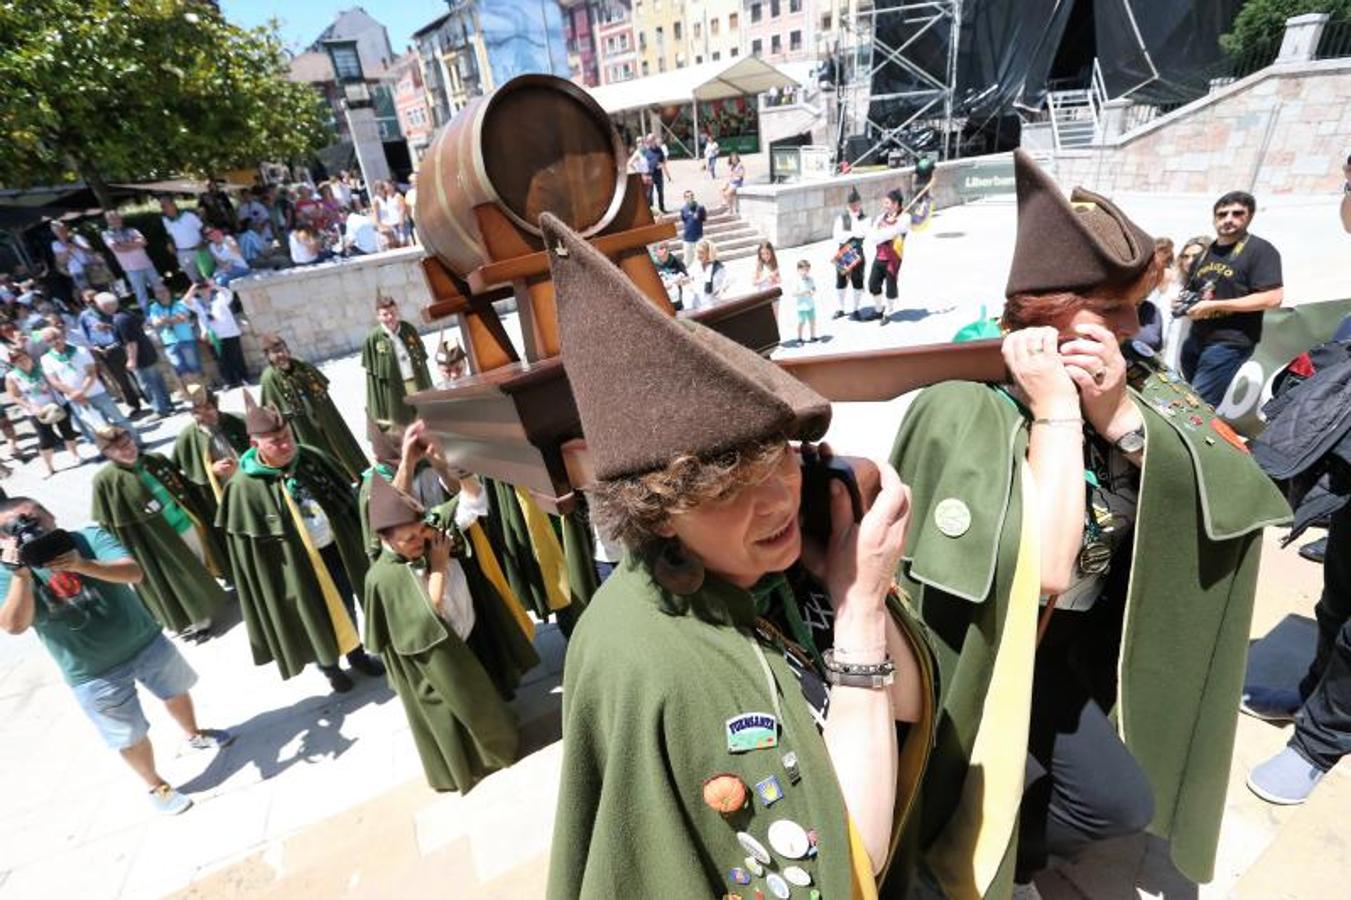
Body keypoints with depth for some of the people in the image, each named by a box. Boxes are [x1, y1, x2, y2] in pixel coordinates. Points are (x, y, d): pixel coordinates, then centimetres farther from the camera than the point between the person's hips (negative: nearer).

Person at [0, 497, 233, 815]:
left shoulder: (89, 537, -11)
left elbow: (134, 572, -26)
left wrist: (83, 565, -41)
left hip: (146, 643, 1)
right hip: (93, 675, -1)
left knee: (177, 692, 24)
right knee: (131, 737, 10)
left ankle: (194, 734, 54)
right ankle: (157, 786, 36)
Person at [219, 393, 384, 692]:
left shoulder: (312, 457, -9)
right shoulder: (244, 486, -18)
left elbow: (346, 496, 2)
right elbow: (250, 545, -11)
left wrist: (357, 541, 5)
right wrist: (272, 582, -7)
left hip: (335, 549, 3)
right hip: (297, 563, -3)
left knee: (346, 607, 20)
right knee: (317, 616, 16)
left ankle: (356, 653, 44)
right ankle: (329, 667, 41)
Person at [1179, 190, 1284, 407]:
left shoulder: (1260, 250, -7)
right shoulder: (1206, 253, 17)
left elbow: (1273, 298, -16)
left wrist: (1214, 305, -20)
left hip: (1229, 343, -8)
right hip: (1196, 339, 8)